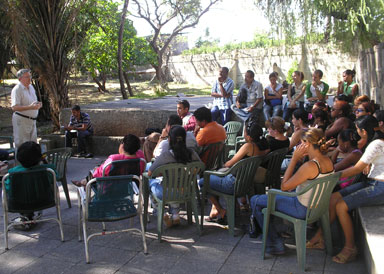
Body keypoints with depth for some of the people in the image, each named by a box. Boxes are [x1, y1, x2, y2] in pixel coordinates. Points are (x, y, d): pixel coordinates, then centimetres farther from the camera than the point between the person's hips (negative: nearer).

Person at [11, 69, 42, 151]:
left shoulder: (31, 87, 13)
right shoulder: (17, 89, -13)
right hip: (21, 120, -8)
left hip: (32, 121, 8)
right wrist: (30, 107, -29)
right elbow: (14, 107, -21)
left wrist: (38, 105, 1)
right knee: (22, 145, -3)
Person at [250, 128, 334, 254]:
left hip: (302, 209, -9)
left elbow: (284, 186, -21)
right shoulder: (328, 161, -5)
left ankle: (274, 242, 7)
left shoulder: (310, 166, -32)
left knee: (255, 201, 0)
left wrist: (294, 159, -21)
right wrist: (300, 160, 1)